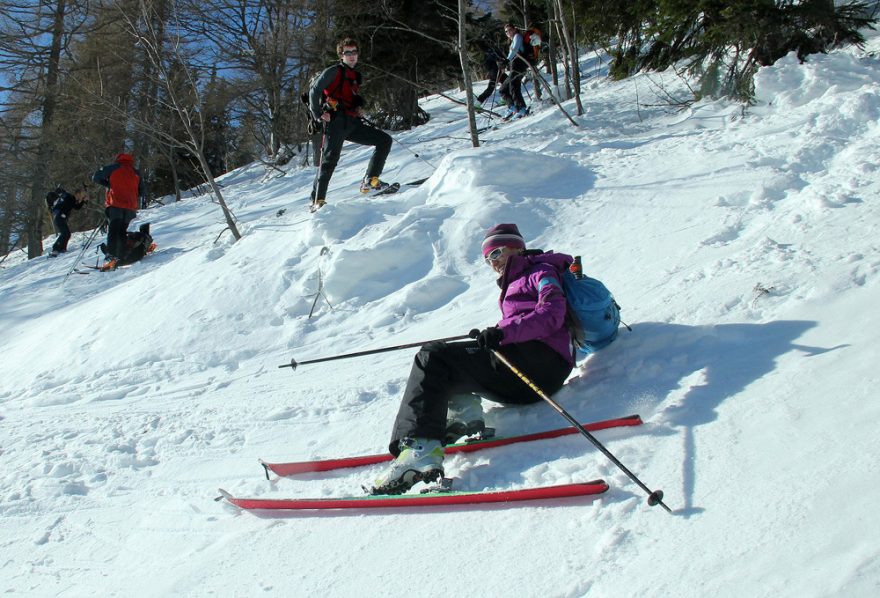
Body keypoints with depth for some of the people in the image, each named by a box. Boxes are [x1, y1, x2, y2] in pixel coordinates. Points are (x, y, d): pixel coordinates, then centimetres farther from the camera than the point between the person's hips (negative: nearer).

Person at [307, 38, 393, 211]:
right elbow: (314, 90, -4)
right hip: (336, 121, -7)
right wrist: (318, 114, -10)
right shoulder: (334, 71, 1)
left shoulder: (356, 76, 23)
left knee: (385, 140, -1)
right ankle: (317, 200, -13)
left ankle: (370, 181, -5)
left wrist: (359, 108, 14)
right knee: (330, 159, -15)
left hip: (353, 124, 7)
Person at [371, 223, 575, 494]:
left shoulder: (541, 271, 8)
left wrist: (504, 332, -25)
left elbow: (552, 314, -12)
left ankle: (420, 446, -37)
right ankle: (464, 415, -5)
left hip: (539, 361, -10)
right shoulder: (515, 284, 35)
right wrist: (490, 336, 11)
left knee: (432, 357, -19)